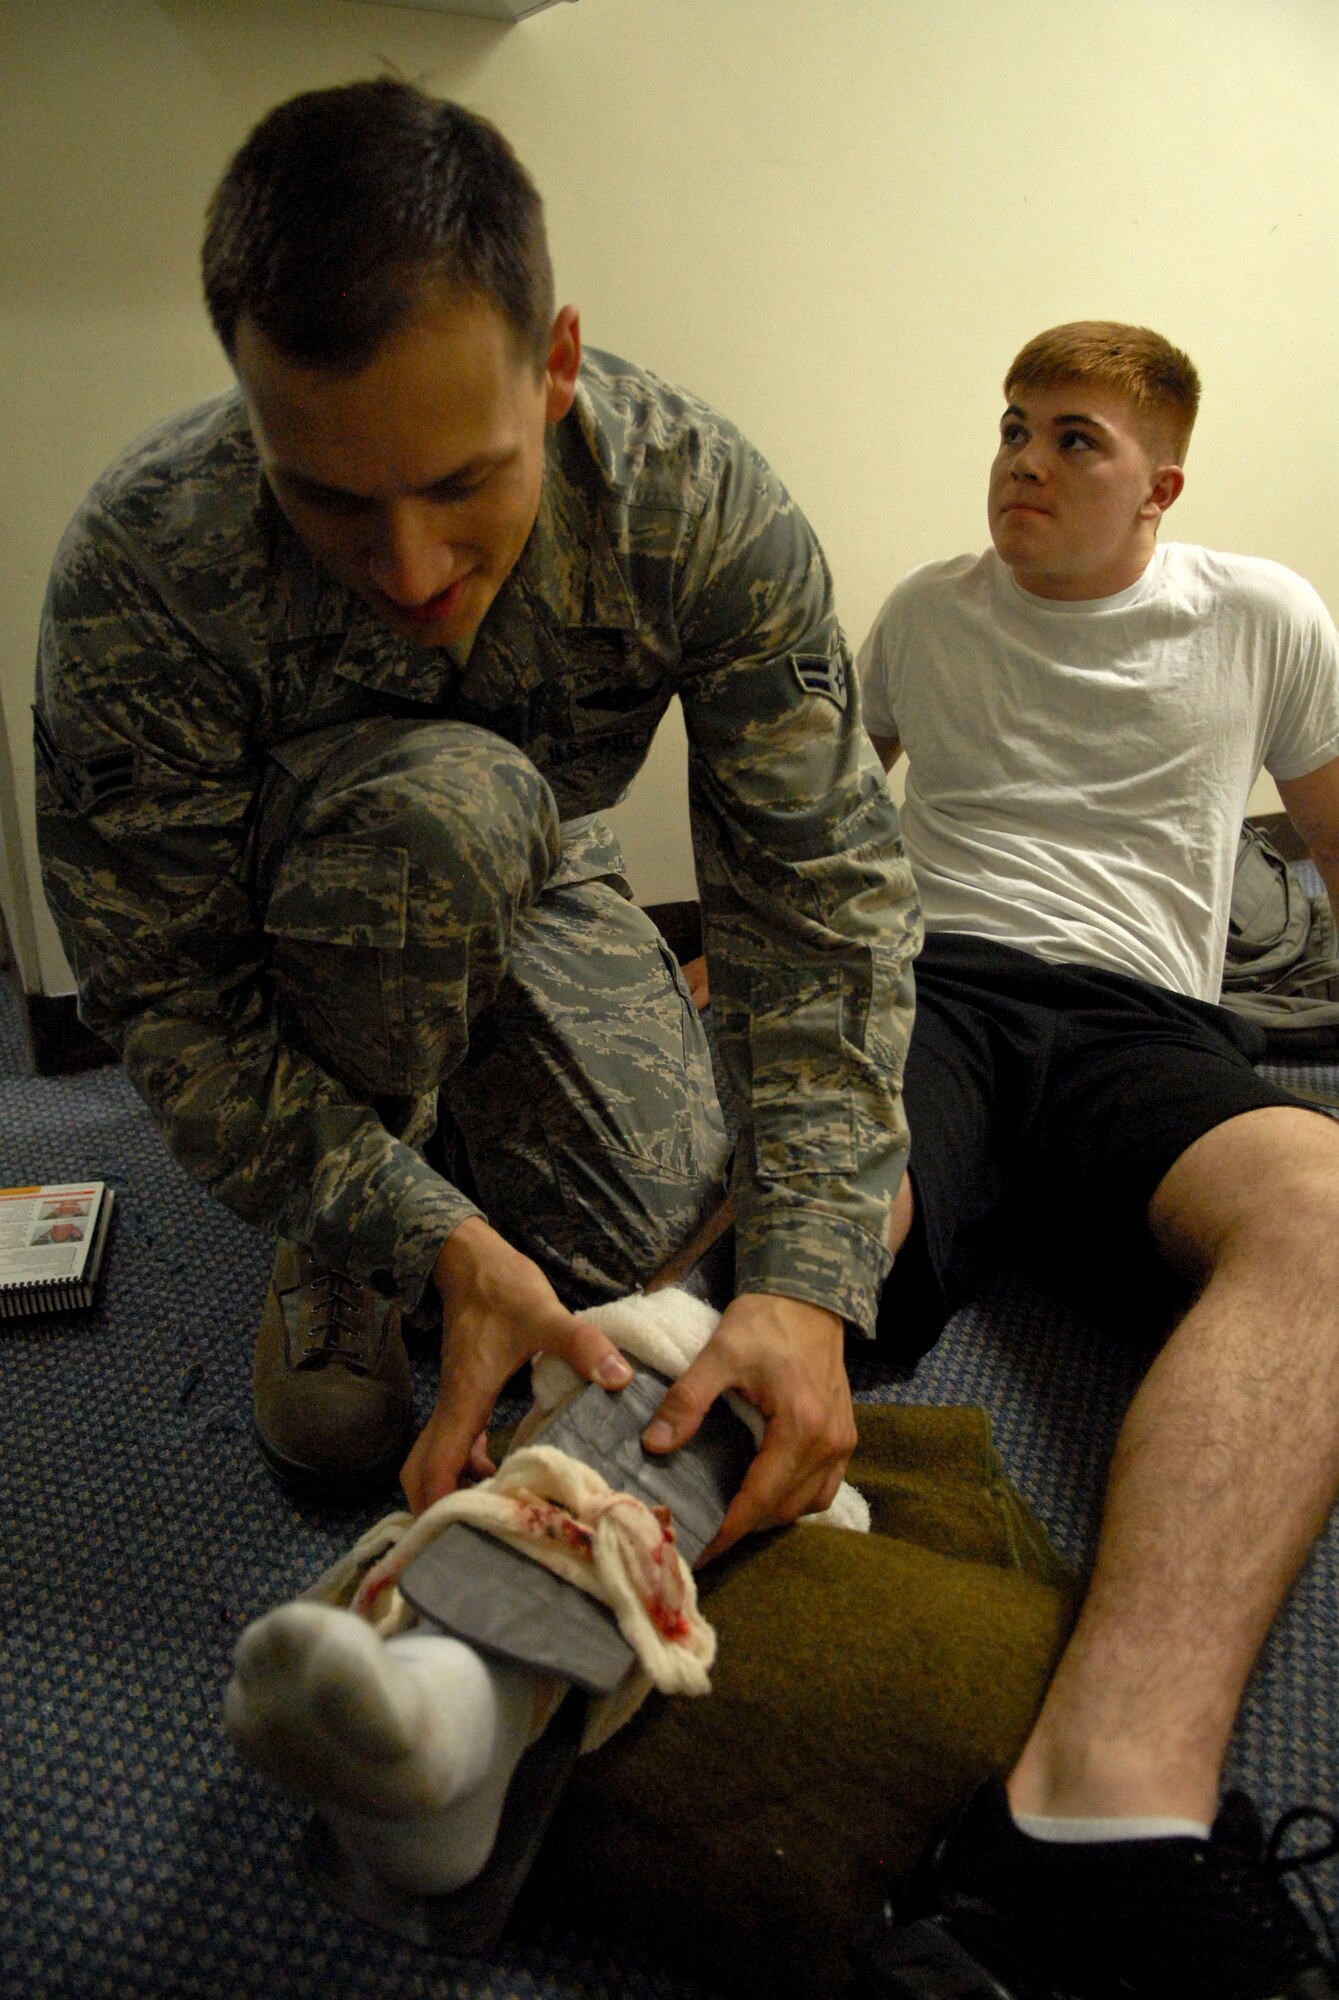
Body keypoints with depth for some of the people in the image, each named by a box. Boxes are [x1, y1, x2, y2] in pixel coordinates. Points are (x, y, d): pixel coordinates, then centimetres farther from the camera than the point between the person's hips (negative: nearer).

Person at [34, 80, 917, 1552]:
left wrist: (807, 1278, -37)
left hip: (526, 882, 2)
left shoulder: (702, 505, -28)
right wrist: (438, 1240, -37)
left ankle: (461, 1093, 19)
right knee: (443, 799, -36)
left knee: (657, 1237, -15)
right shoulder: (140, 564, -33)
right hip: (294, 921, -2)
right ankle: (334, 1265, -9)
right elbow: (161, 989, -27)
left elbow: (827, 886, -28)